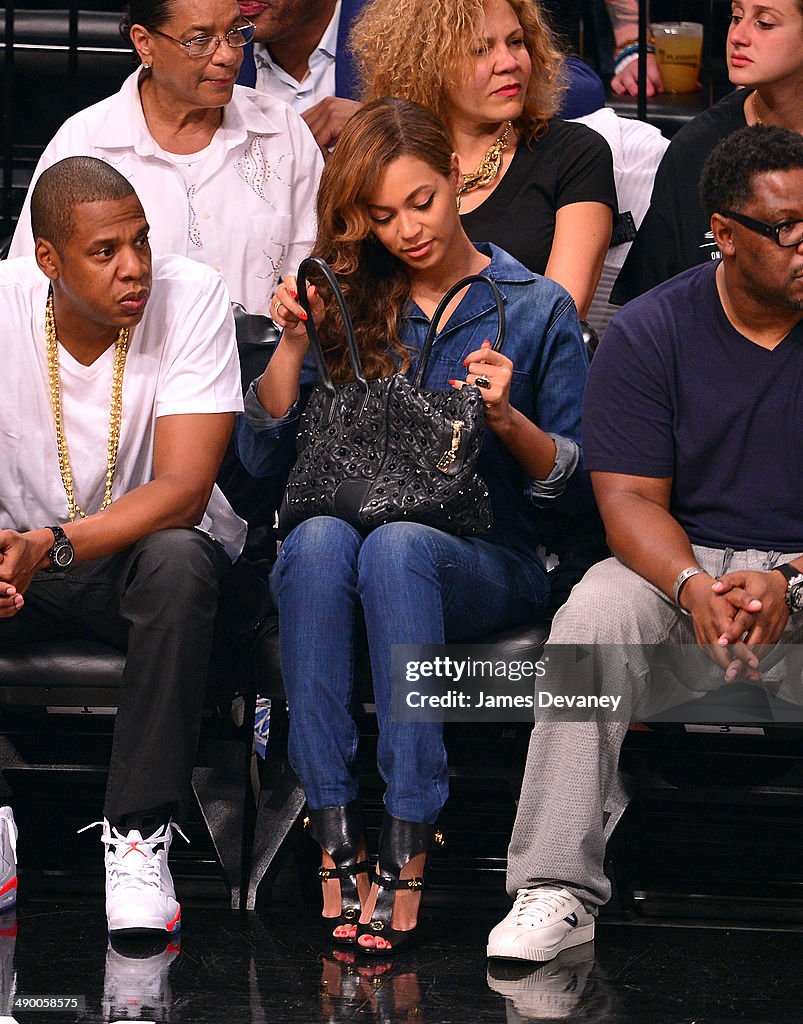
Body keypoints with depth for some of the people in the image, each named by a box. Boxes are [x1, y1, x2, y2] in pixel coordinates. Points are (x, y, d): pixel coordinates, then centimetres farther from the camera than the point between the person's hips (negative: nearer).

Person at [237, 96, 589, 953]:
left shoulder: (536, 308, 10)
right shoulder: (349, 302, 15)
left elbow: (574, 482, 8)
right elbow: (261, 458, 11)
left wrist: (506, 419, -11)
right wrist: (294, 343, -1)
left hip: (486, 561, -2)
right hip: (347, 552, 2)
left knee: (396, 547, -38)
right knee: (319, 538, -36)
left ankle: (407, 844, -42)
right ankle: (336, 835, -41)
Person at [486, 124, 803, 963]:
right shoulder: (649, 331, 1)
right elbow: (629, 499, -4)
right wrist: (694, 588, -25)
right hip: (686, 564, 1)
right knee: (593, 615, -30)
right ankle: (558, 889, -28)